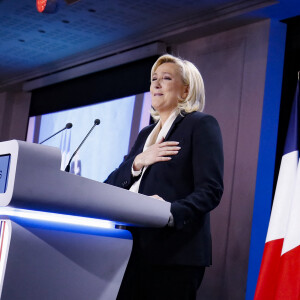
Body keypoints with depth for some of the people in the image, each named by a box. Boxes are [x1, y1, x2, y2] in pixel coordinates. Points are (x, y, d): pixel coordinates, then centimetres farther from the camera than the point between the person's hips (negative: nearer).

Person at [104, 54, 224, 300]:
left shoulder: (201, 125, 0)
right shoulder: (146, 133, 21)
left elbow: (210, 190, -11)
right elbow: (112, 184, 14)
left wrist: (171, 213, -28)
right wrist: (138, 162, -5)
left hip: (175, 253, -6)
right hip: (134, 250, 6)